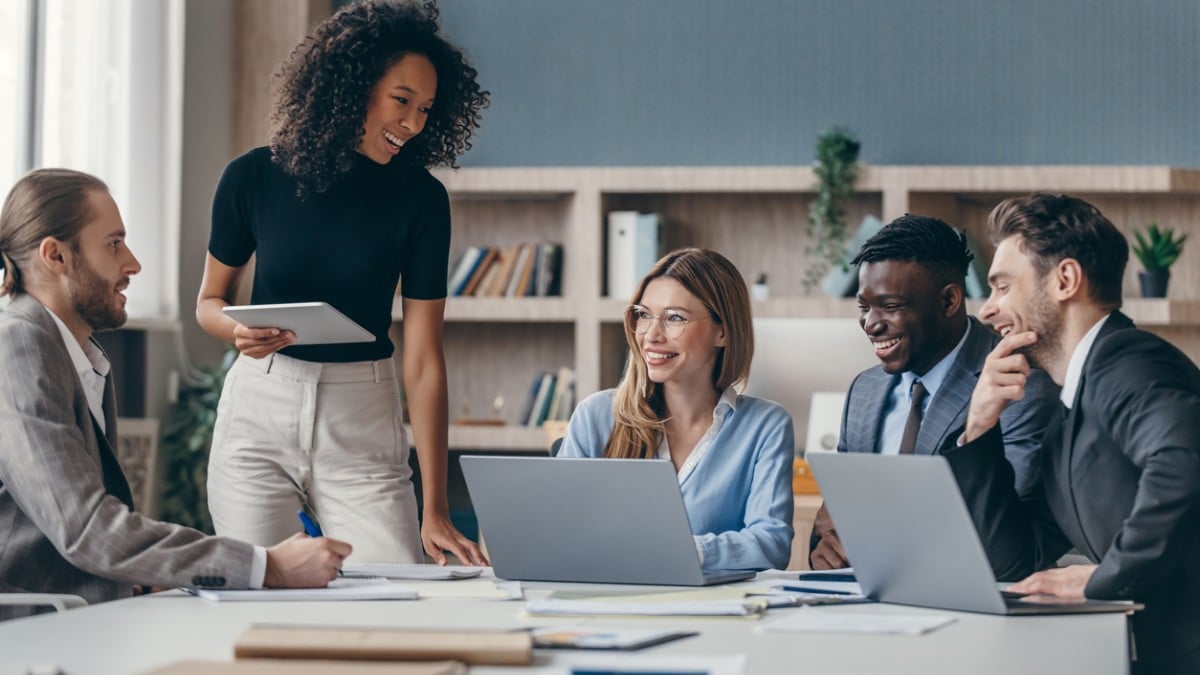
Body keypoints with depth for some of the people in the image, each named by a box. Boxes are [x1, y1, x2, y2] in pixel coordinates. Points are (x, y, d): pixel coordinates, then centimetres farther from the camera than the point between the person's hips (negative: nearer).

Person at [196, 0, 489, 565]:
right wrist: (240, 331, -16)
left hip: (362, 423, 0)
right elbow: (210, 300, 10)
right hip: (259, 410, 0)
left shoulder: (419, 199, -6)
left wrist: (435, 510, -14)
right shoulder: (254, 179, -5)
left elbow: (423, 359, -9)